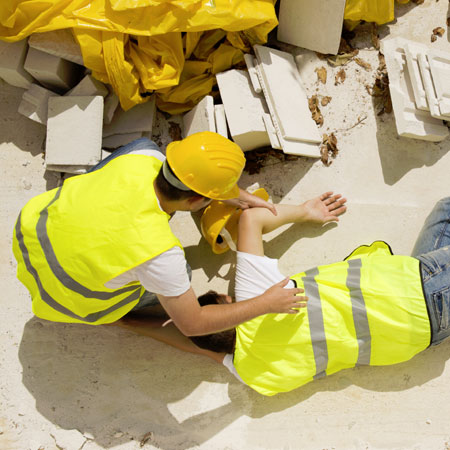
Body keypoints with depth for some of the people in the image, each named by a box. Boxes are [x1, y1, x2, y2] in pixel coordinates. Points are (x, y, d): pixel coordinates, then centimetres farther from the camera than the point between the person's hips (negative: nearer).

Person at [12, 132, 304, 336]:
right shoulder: (159, 253, -38)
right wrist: (266, 304, -16)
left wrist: (237, 194, 7)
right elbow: (192, 324, -23)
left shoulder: (142, 158, -25)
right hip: (63, 296, -4)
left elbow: (177, 171, 2)